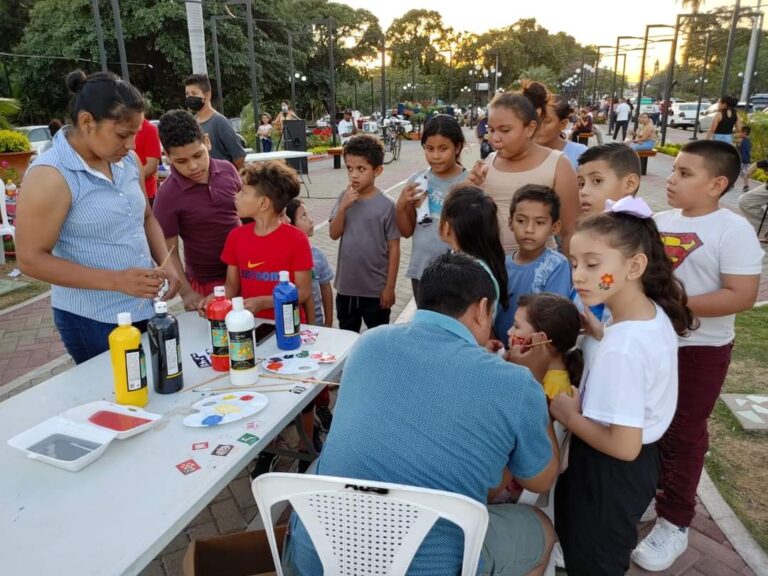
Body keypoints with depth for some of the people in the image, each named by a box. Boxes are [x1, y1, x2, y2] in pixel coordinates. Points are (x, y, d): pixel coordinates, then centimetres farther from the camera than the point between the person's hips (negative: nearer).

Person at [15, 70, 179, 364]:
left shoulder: (127, 161, 2)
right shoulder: (50, 176, -17)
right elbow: (31, 259, -17)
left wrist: (164, 264, -4)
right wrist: (116, 280, -24)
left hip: (146, 308, 6)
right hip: (92, 321, -6)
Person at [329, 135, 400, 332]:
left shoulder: (386, 205, -13)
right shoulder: (344, 198, -1)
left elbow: (394, 248, -9)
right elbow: (334, 234, -5)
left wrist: (390, 287, -10)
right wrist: (343, 206, -19)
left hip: (375, 288, -4)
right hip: (346, 286, 4)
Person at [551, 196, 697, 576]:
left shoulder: (620, 351, -34)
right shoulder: (656, 315, -6)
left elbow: (624, 446, -31)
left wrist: (568, 415, -17)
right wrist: (600, 331, 3)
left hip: (608, 474, -8)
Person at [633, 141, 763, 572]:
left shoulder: (733, 230, -17)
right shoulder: (662, 221, 2)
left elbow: (742, 296, -23)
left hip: (699, 351, -6)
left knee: (683, 434, 6)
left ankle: (674, 523, 24)